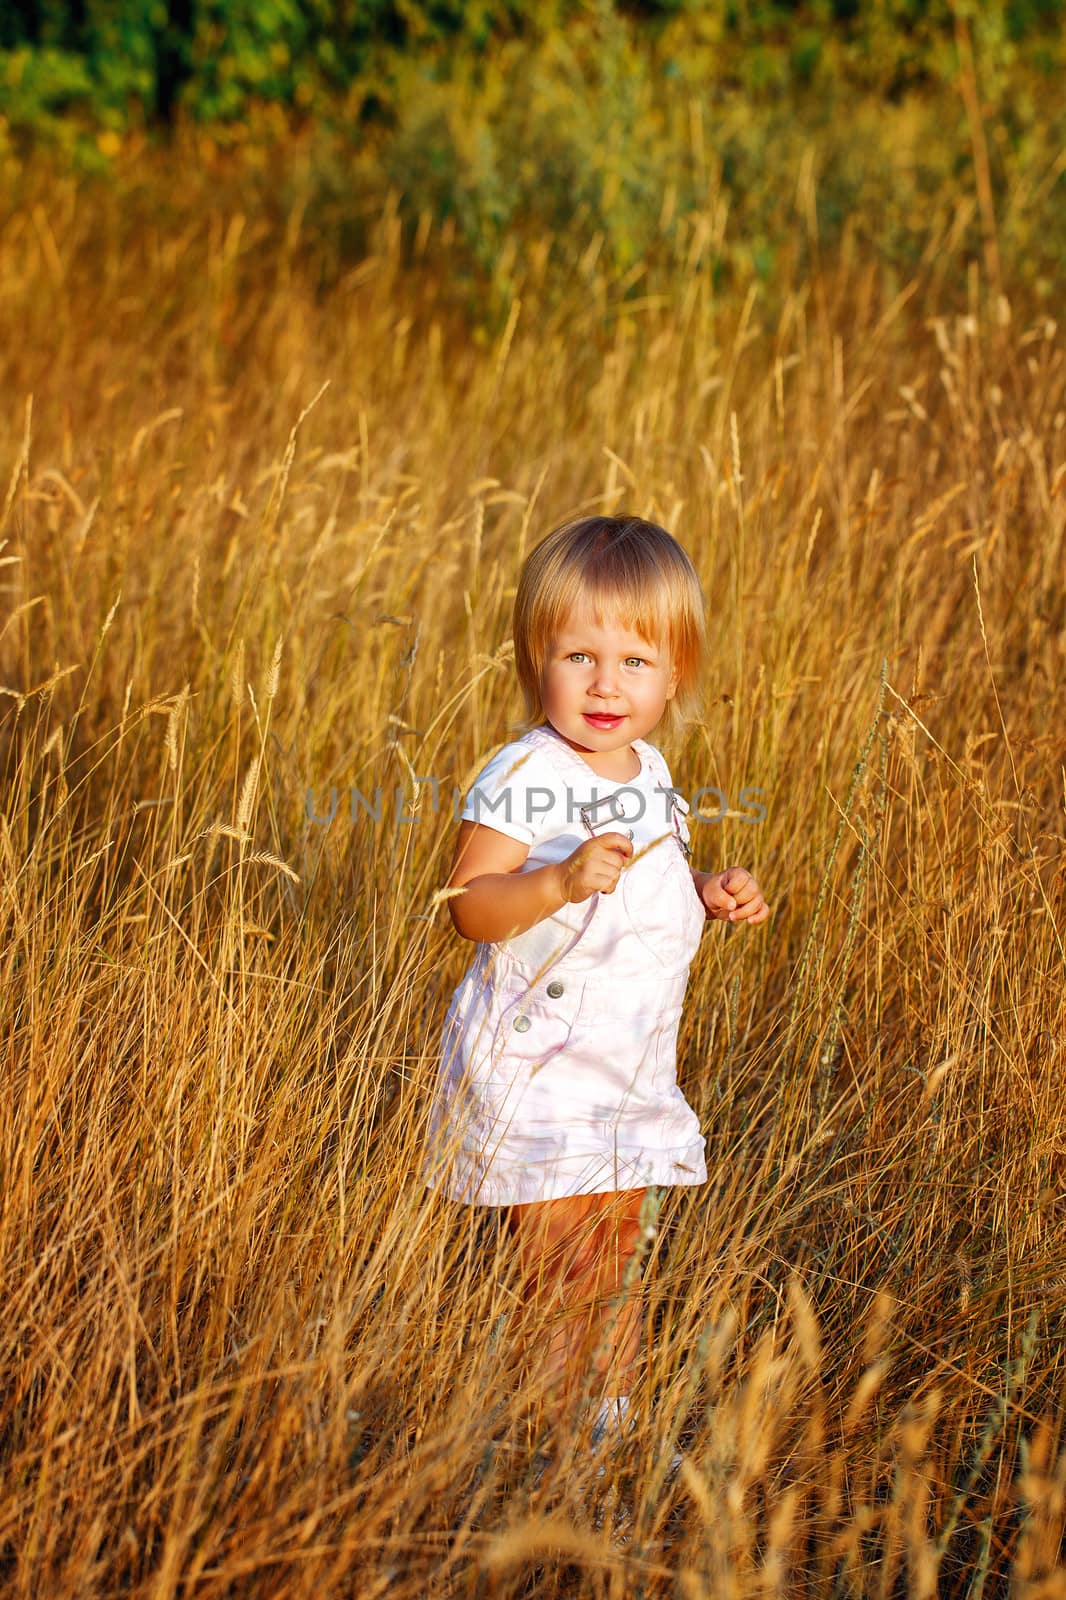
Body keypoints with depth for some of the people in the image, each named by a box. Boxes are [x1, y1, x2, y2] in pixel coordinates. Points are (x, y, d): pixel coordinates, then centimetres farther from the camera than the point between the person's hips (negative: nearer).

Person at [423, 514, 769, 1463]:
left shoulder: (649, 775, 8)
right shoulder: (524, 778, -17)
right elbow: (472, 904, -22)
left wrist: (711, 893, 5)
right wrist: (562, 881, -37)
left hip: (629, 1064, 8)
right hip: (537, 1060, -7)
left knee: (619, 1248, 16)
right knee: (563, 1260, -4)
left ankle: (612, 1412, 30)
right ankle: (554, 1432, 9)